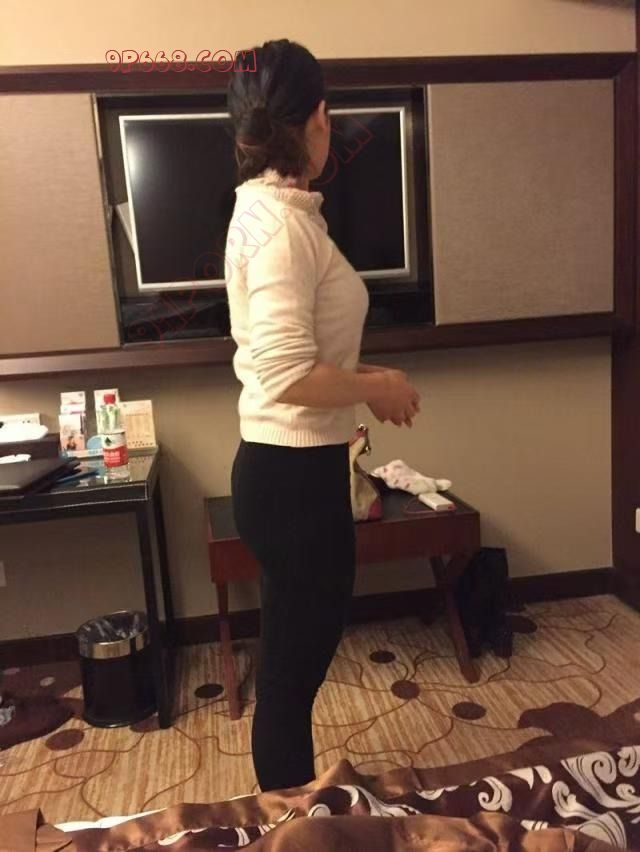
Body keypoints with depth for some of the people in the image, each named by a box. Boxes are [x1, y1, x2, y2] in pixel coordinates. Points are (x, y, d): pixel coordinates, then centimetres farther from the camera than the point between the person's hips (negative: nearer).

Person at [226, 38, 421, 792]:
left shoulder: (269, 209, 12)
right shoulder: (280, 220, -19)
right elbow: (287, 374, -27)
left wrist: (362, 373, 9)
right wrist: (377, 388, -11)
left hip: (292, 466, 10)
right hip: (293, 474, -10)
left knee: (302, 651, 25)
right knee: (292, 663, 9)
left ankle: (295, 801, 47)